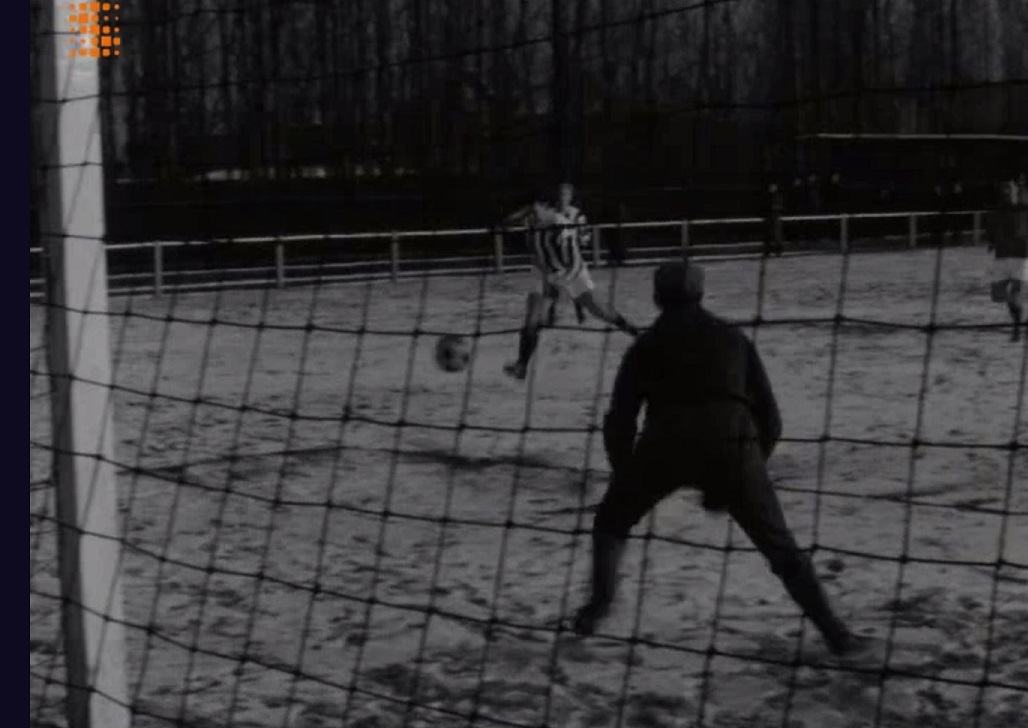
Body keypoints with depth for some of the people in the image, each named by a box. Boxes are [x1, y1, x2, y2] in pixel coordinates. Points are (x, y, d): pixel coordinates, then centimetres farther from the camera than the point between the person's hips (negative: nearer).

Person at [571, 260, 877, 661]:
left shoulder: (646, 345, 24)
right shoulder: (733, 339, 27)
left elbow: (618, 423, 14)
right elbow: (770, 420, 23)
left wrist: (626, 481, 26)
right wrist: (738, 482, 30)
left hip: (665, 441, -1)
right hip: (731, 441, 1)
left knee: (611, 520, 24)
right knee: (780, 546, 12)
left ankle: (598, 605, 10)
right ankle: (835, 633, 7)